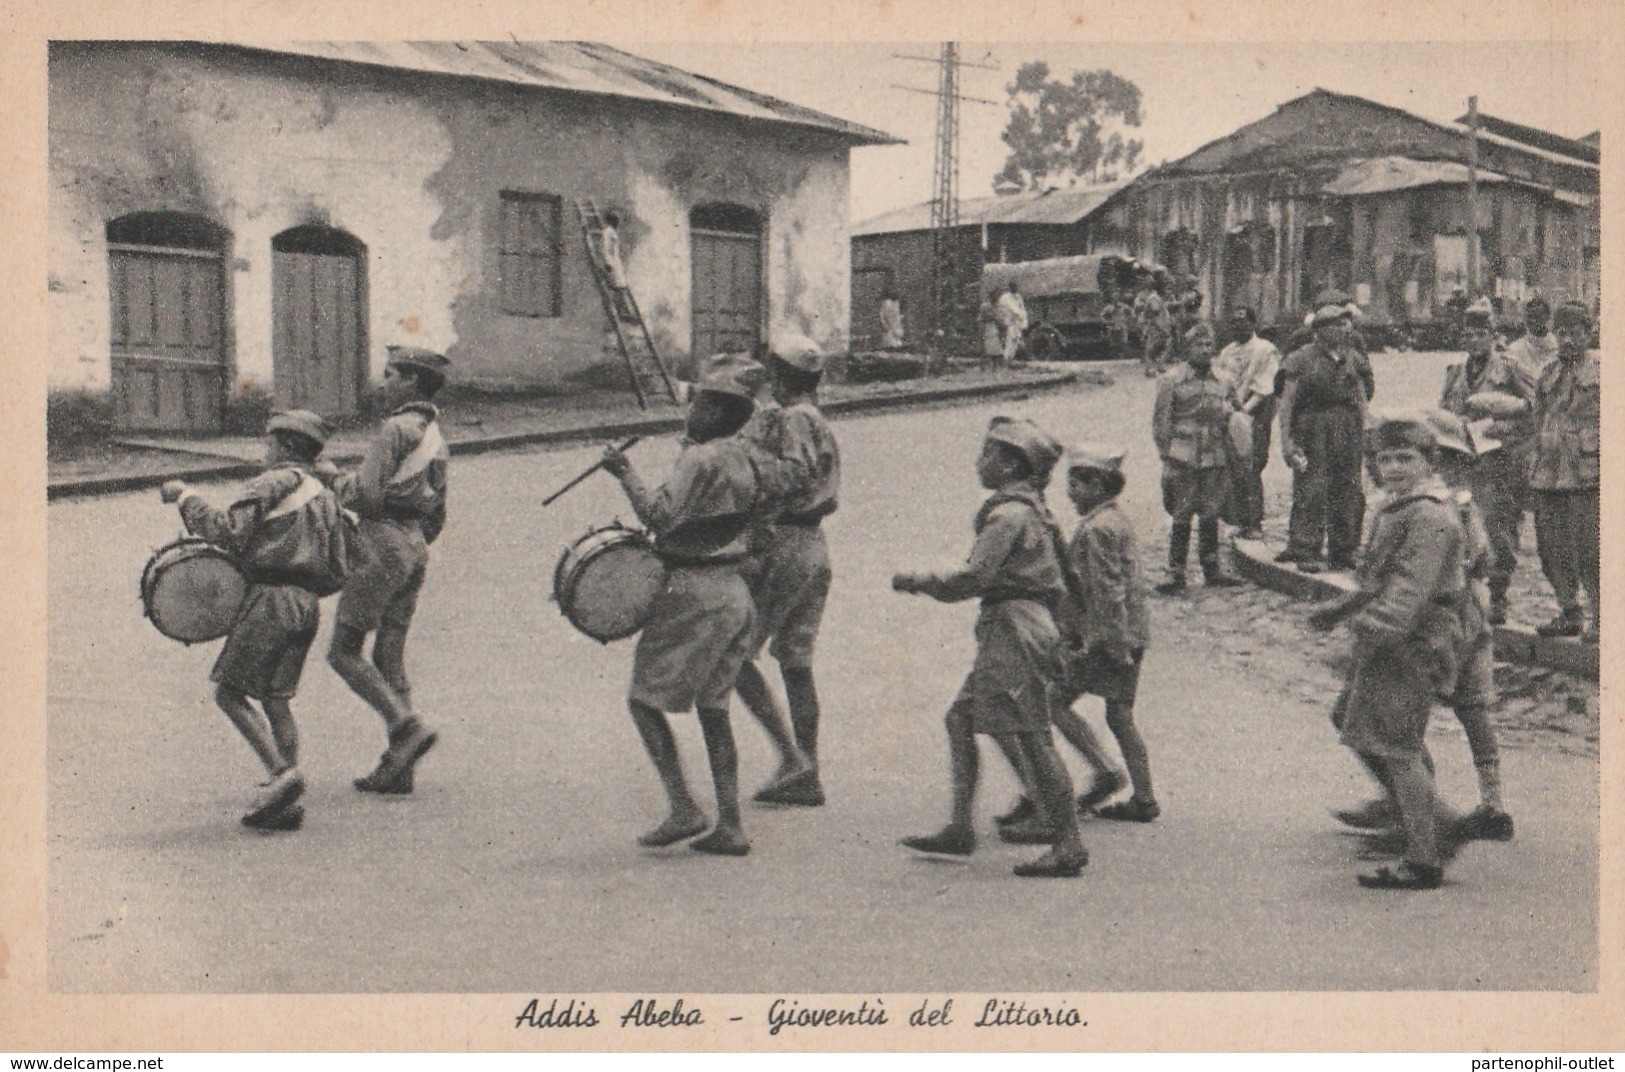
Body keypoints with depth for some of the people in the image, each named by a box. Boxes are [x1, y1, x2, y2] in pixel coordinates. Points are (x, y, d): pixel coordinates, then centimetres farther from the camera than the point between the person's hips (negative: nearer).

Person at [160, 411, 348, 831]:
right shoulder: (325, 497, 20)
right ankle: (288, 805, 4)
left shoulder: (275, 483, -4)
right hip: (307, 607, 8)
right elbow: (336, 573, 18)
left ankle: (282, 773, -15)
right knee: (276, 699, 9)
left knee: (228, 691, -2)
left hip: (270, 599, -8)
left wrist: (185, 496, -3)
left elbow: (228, 529, -14)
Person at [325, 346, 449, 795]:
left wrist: (339, 481, 3)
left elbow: (367, 496, -16)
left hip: (385, 545, -9)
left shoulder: (396, 429, -10)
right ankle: (397, 766, 6)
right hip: (417, 549, 9)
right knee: (390, 657, 9)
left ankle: (407, 726, -16)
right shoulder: (435, 438, 19)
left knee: (344, 650, -4)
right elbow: (437, 516, 22)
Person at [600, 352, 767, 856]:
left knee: (645, 699, 1)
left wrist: (626, 474, -15)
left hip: (694, 592, -9)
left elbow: (662, 514, -21)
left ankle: (684, 809, -4)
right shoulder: (740, 460, 14)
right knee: (713, 709, 11)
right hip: (735, 590, 9)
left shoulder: (700, 459, -14)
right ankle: (730, 827, 9)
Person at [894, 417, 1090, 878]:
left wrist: (916, 581, -7)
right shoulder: (1027, 508, 17)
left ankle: (1069, 845, -5)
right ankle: (960, 828, 16)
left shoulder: (1010, 514, -14)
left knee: (1030, 738, -8)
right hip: (1005, 630, 11)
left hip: (1015, 629, -11)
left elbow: (974, 577, -18)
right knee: (961, 719, 12)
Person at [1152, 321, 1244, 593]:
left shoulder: (1219, 382, 12)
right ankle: (1176, 573, 4)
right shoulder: (1172, 380, -3)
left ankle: (1212, 569, 20)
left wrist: (1226, 461, 15)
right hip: (1183, 460, -4)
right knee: (1181, 518, -2)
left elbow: (1225, 424, 18)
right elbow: (1161, 423, -3)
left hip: (1214, 460, 5)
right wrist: (1168, 459, -8)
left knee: (1211, 516, 10)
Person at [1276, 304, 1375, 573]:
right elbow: (1287, 402, -5)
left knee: (1349, 492, 3)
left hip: (1347, 434, 4)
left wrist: (1362, 434, 9)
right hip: (1312, 432, -4)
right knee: (1311, 490, -8)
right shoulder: (1303, 359, -2)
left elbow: (1362, 399, 19)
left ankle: (1343, 552, 13)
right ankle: (1306, 552, -2)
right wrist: (1286, 440, -12)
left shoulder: (1354, 359, 12)